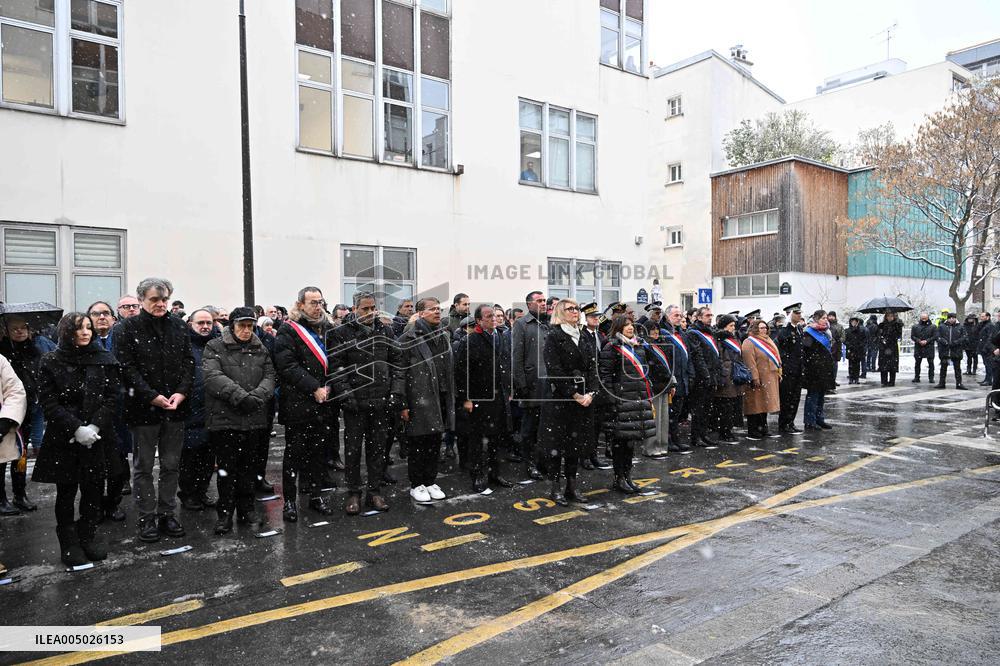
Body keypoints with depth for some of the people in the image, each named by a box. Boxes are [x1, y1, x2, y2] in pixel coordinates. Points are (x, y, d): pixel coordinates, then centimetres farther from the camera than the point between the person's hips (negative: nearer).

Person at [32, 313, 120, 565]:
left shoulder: (104, 360, 4)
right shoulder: (51, 362, -1)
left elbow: (112, 398, 0)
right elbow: (49, 403, -6)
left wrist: (95, 426, -13)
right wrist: (76, 429, -16)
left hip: (98, 438, 2)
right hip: (64, 440, -1)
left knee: (94, 490, 8)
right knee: (66, 492, 8)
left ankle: (88, 535, 24)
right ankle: (69, 542, 21)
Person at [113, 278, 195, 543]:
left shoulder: (179, 326, 8)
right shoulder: (128, 328, -3)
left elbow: (189, 362, 6)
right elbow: (126, 367, -10)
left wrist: (181, 392, -8)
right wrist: (153, 396, -16)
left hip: (175, 407, 3)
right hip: (143, 408, -3)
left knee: (171, 465, 10)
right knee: (143, 467, 6)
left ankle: (166, 514, 22)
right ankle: (147, 518, 16)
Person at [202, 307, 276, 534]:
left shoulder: (260, 349, 13)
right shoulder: (215, 347, 0)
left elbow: (270, 376, 5)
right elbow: (213, 376, -14)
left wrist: (257, 396, -15)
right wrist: (241, 396, -23)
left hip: (254, 419, 4)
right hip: (224, 418, -4)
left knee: (248, 465, 12)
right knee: (227, 467, 2)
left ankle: (246, 508, 25)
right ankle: (225, 512, 14)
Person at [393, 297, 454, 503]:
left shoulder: (443, 336, 13)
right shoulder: (409, 338, -7)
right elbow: (399, 372, -10)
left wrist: (451, 399, 14)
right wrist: (401, 404, -14)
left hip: (441, 399, 6)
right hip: (419, 401, -6)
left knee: (434, 444, 13)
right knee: (418, 445, 4)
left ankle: (430, 482, 26)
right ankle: (416, 485, 17)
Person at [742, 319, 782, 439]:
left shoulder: (768, 341, 17)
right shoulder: (749, 342, -11)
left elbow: (776, 357, 21)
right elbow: (750, 362, -18)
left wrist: (778, 373, 15)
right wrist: (755, 378, -23)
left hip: (770, 379, 8)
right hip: (759, 379, -8)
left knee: (764, 403, 14)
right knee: (756, 405, -4)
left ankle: (763, 428, 23)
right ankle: (752, 432, 1)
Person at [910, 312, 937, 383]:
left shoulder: (933, 327, 5)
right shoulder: (915, 326, 8)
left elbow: (935, 336, -1)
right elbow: (912, 336, 4)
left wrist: (927, 341, -13)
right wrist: (919, 341, -12)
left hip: (929, 347, -1)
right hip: (918, 348, 1)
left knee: (930, 363, 1)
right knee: (917, 363, 4)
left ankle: (931, 377, 8)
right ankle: (916, 378, 11)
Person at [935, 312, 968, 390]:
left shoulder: (960, 327, 4)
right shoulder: (942, 327, 5)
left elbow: (963, 337, -2)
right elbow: (938, 336, 2)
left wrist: (955, 343, -16)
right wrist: (944, 342, -16)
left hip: (956, 351, 0)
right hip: (944, 351, 1)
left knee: (957, 368, 5)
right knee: (943, 367, 7)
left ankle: (959, 383, 11)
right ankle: (941, 383, 15)